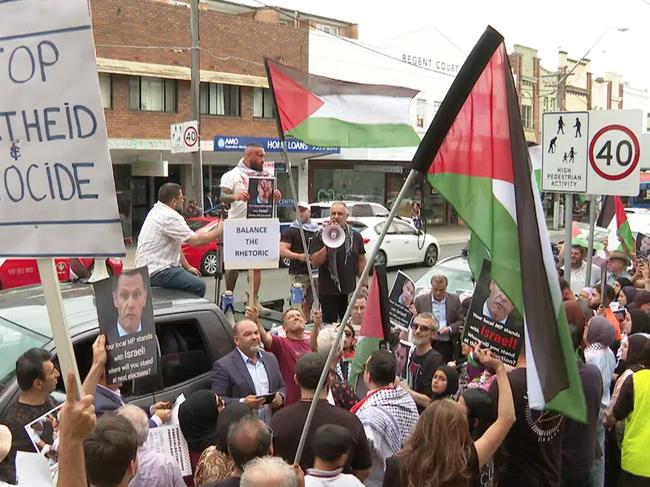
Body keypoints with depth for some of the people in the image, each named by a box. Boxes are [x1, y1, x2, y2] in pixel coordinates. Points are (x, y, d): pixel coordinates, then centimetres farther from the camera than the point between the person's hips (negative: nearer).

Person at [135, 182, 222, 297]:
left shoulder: (157, 210, 15)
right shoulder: (170, 217, -18)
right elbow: (195, 240, -18)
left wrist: (187, 266, 18)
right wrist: (218, 231, -4)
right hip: (156, 271, -11)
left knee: (194, 276, 13)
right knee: (198, 286, -16)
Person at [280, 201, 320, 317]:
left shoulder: (318, 230, 18)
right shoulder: (291, 231, 2)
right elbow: (282, 251, -8)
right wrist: (299, 256, -22)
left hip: (316, 273, 5)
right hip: (298, 274, -5)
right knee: (301, 305, -12)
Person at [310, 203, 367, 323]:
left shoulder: (355, 236, 8)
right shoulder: (320, 237, -1)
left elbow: (361, 261, 12)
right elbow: (315, 262, -9)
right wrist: (328, 245, -18)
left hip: (350, 290, 2)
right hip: (328, 292, -2)